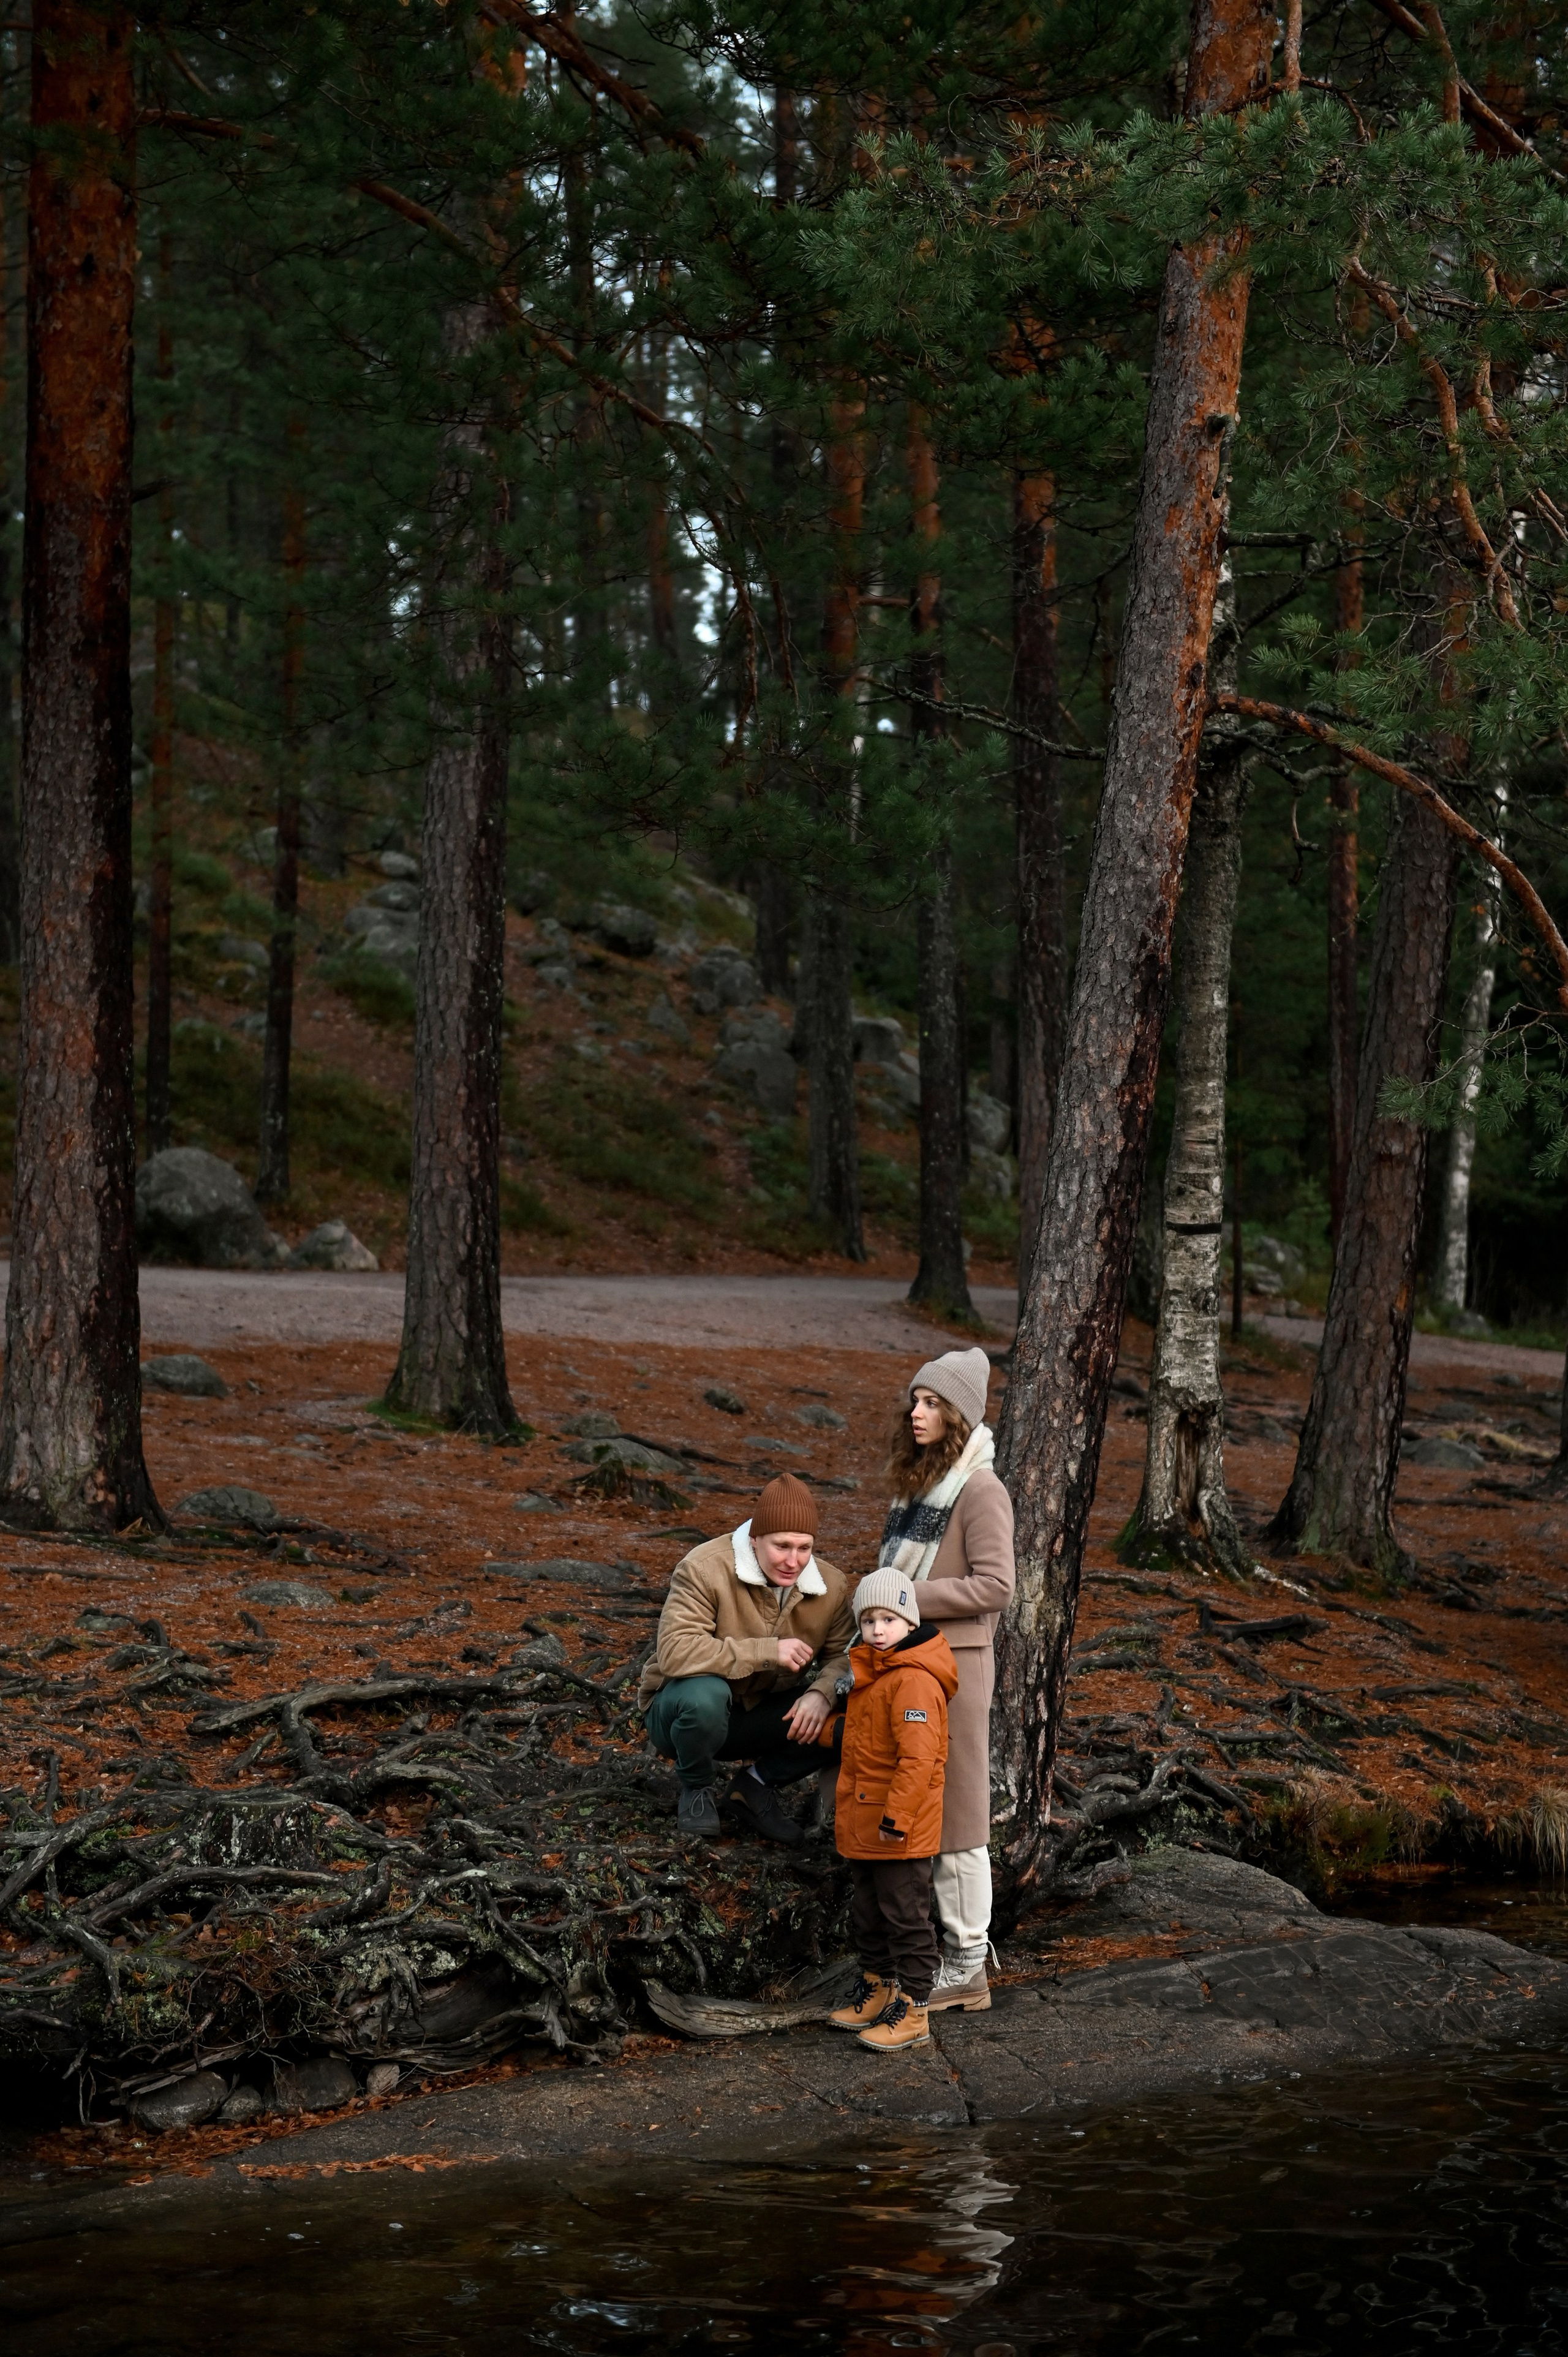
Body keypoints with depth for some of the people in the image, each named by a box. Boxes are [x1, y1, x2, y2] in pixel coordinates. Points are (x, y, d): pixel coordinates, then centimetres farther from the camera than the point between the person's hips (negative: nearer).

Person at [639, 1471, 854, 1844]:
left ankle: (758, 1787, 3)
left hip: (760, 1719, 4)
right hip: (678, 1711, -4)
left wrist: (822, 1694, -29)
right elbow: (674, 1652, -35)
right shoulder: (705, 1569, -24)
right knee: (705, 1692, -40)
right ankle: (696, 1789, -8)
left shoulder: (831, 1586, -6)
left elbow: (844, 1655, -5)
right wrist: (768, 1652, -36)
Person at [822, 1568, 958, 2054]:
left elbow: (918, 1757, -27)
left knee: (906, 1917, -2)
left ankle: (912, 2011, 4)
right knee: (868, 1911, 20)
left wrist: (896, 1817, -27)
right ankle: (878, 1989, 34)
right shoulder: (871, 1672, 12)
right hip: (864, 1824, 10)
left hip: (901, 1829, -10)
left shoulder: (915, 1680, -22)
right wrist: (822, 1725, 17)